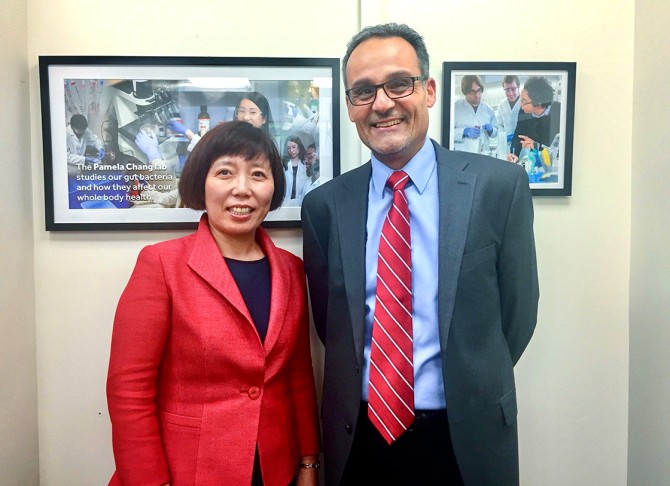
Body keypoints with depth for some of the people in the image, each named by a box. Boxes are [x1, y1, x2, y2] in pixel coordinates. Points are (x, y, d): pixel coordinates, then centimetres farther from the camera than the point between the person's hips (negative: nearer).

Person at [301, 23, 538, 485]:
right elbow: (328, 320, 5)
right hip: (358, 435, 2)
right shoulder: (324, 205, -3)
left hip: (464, 438, -1)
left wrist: (471, 391, 1)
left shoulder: (500, 185, -8)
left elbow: (517, 309, -2)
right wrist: (371, 388, 1)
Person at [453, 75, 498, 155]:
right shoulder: (455, 107, -2)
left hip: (483, 155, 3)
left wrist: (491, 129, -2)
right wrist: (464, 131, -17)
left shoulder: (488, 109, 10)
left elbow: (496, 132, 20)